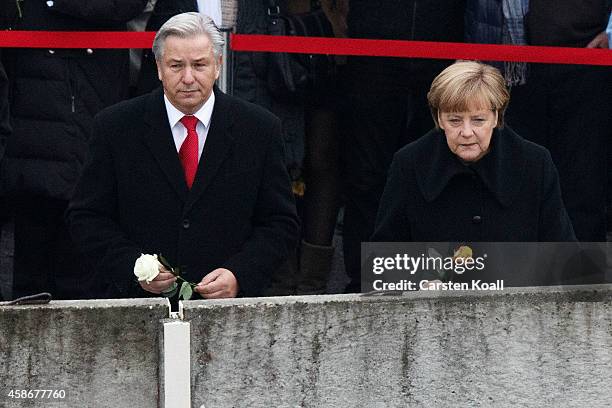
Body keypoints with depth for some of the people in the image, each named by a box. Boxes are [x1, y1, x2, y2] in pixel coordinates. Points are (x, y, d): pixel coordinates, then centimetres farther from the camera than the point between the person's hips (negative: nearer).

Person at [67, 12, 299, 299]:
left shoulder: (259, 129, 5)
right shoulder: (116, 126, 4)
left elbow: (281, 223, 7)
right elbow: (86, 217, 7)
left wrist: (238, 276, -9)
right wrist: (133, 267, -9)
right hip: (140, 305, 0)